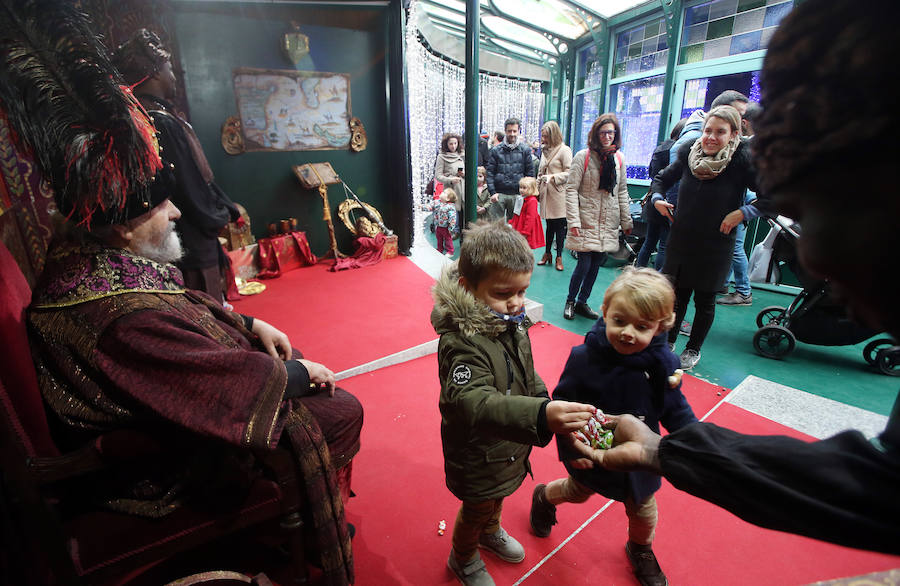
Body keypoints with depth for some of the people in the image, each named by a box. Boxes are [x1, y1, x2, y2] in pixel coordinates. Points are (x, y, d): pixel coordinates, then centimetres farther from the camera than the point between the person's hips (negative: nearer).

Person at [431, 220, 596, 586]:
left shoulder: (511, 323, -9)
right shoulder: (462, 341, -36)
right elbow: (470, 401, -49)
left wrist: (546, 402, 7)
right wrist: (541, 415, -60)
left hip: (510, 444, 7)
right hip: (477, 451, -7)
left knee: (499, 493, 32)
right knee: (476, 508, 20)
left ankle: (490, 532, 64)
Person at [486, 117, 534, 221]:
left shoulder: (525, 150, 8)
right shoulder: (496, 150, 6)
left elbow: (530, 173, 8)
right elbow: (489, 172, 3)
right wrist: (492, 192, -7)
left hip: (517, 195, 1)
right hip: (499, 194, -1)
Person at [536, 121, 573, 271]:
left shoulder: (564, 150, -5)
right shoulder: (545, 151, 16)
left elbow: (569, 173, -10)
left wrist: (553, 177, -20)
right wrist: (536, 188, 17)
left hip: (558, 195, -6)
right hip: (546, 194, 6)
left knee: (560, 226, 0)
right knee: (549, 225, 12)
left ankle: (559, 257, 10)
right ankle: (547, 253, 23)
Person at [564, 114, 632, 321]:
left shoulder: (619, 158, 10)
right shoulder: (583, 156, -5)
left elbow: (622, 192, 15)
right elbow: (571, 189, -9)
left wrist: (626, 221, 13)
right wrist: (573, 221, -17)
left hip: (608, 223, 5)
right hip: (586, 221, -5)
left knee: (596, 264, 8)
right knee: (584, 264, -6)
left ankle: (582, 302, 24)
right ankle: (570, 301, 16)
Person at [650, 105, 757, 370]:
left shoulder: (742, 162, -12)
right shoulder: (689, 156, -1)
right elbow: (661, 178, 14)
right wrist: (658, 198, -3)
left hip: (714, 249, -3)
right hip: (680, 243, 3)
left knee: (704, 301, 12)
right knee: (677, 296, 14)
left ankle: (693, 349, 32)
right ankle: (668, 342, 33)